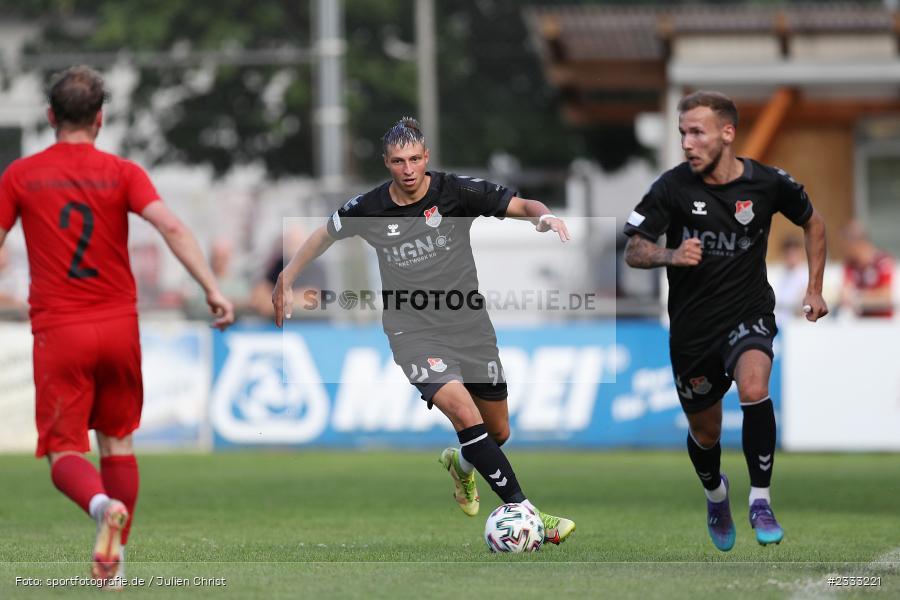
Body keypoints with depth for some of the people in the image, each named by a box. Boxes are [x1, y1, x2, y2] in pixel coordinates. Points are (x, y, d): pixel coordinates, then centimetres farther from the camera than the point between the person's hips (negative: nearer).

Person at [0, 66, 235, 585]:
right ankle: (115, 557, 13)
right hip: (119, 325, 1)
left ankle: (103, 504, -31)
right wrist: (212, 289, -16)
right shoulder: (123, 173, 0)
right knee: (117, 439, 18)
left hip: (59, 332, -1)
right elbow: (172, 227, -14)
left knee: (64, 450, 1)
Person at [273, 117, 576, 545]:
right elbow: (325, 235, 15)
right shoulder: (369, 208, -4)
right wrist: (285, 282, 15)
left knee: (498, 432, 10)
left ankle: (461, 462, 48)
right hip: (412, 330, -2)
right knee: (463, 409, -26)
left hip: (469, 324, 2)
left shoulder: (456, 192, -7)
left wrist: (544, 216, -26)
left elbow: (521, 206, -4)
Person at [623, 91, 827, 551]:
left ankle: (760, 501, -20)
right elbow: (633, 251, -9)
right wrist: (671, 255, -30)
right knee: (704, 431, 14)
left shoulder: (768, 184, -8)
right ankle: (715, 492, 49)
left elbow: (812, 222, 12)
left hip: (749, 314, -2)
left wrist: (814, 289, 9)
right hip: (692, 327, 2)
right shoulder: (672, 187, -10)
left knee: (753, 388, -32)